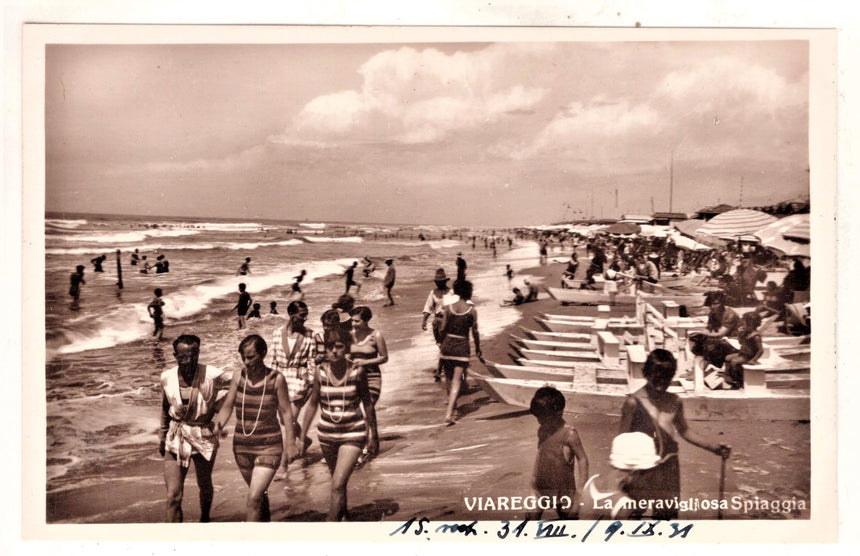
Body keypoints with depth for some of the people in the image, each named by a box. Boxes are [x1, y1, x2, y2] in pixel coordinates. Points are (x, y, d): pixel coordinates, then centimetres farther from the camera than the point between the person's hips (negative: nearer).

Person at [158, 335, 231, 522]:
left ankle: (205, 519, 51)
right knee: (173, 495, -7)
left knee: (205, 486, 22)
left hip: (204, 438, -1)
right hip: (176, 439, 1)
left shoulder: (212, 376, -19)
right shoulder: (167, 378, -7)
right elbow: (165, 410, 10)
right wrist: (162, 437, 18)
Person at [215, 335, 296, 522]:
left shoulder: (276, 379, -9)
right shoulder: (238, 376, -2)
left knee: (253, 499, -13)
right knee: (259, 493, 21)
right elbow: (227, 406, 2)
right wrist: (218, 426, -17)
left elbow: (285, 412, -3)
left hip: (269, 445, -4)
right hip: (242, 445, 4)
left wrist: (290, 444, -2)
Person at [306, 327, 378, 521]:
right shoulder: (320, 372, -7)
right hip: (327, 432, 3)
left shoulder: (357, 371, -12)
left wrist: (373, 435, 4)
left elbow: (367, 403, -2)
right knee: (338, 479, 22)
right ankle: (342, 512, 50)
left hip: (353, 433, -3)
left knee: (338, 485, -14)